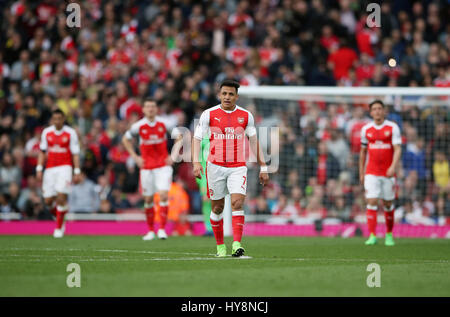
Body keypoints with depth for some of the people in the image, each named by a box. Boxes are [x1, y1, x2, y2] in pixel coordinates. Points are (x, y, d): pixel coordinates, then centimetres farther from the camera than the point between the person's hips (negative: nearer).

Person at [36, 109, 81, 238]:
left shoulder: (70, 133, -2)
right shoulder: (46, 132, 6)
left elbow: (75, 154, 0)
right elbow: (42, 152, 13)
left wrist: (77, 172, -5)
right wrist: (39, 169, 5)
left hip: (65, 167, -3)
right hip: (50, 169, 3)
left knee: (61, 197, -16)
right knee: (48, 200, -1)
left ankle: (59, 228, -4)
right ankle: (59, 217, 28)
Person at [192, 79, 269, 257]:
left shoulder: (246, 116, 4)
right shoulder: (209, 114, -1)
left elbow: (254, 141, 11)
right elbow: (197, 138, -2)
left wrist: (263, 167, 9)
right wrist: (196, 162, -16)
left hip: (238, 167, 0)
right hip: (215, 167, 0)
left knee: (237, 203, -17)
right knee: (217, 207, 7)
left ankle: (237, 244, -25)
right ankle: (220, 245, 23)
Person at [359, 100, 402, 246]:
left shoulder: (392, 127, -2)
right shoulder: (366, 129, 6)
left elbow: (397, 149, -10)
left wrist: (393, 167, -25)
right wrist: (361, 173, 15)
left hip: (388, 173, -1)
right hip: (371, 173, 1)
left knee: (388, 204, 7)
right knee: (371, 202, -11)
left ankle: (389, 235, 24)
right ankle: (372, 236, -13)